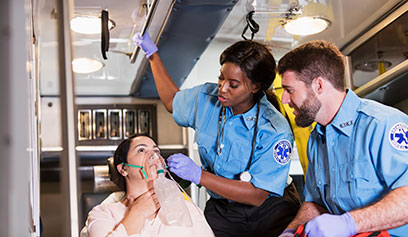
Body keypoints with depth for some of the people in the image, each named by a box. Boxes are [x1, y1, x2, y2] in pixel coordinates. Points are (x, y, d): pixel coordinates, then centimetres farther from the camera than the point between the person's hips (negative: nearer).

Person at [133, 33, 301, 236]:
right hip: (221, 210, 3)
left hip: (270, 212, -3)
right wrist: (152, 54, 16)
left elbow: (257, 195, -24)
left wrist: (198, 175, -29)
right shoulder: (207, 98, -4)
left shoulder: (275, 131, -22)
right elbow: (172, 101, 20)